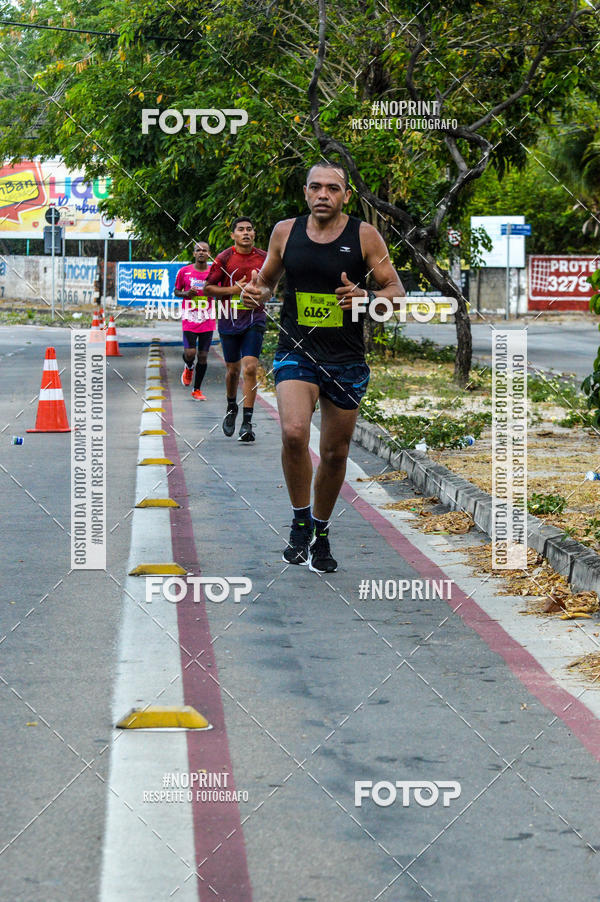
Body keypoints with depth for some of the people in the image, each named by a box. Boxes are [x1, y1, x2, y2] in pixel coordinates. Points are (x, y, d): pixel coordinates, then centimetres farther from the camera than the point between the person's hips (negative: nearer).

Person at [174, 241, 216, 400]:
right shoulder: (184, 271, 1)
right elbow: (176, 291, 12)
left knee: (203, 356, 2)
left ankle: (197, 390, 15)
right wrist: (186, 293, -9)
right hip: (189, 319, -1)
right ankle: (188, 368, 24)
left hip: (207, 320, 1)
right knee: (190, 353, -13)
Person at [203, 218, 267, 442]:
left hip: (255, 320, 0)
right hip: (229, 320, 0)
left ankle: (247, 423, -11)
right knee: (233, 369, 10)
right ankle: (231, 407, 40)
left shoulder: (264, 258, 3)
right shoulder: (224, 259, -3)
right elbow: (207, 288, 0)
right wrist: (234, 289, -12)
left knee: (250, 368, -13)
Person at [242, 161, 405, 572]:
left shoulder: (364, 235, -3)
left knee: (336, 453, 10)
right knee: (294, 432, -25)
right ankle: (301, 520, -4)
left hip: (347, 361, 0)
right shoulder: (286, 232, 3)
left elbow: (396, 290, -1)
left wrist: (366, 298, -22)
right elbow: (268, 280, 17)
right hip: (296, 352, 0)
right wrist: (258, 293, -6)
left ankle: (321, 532, 32)